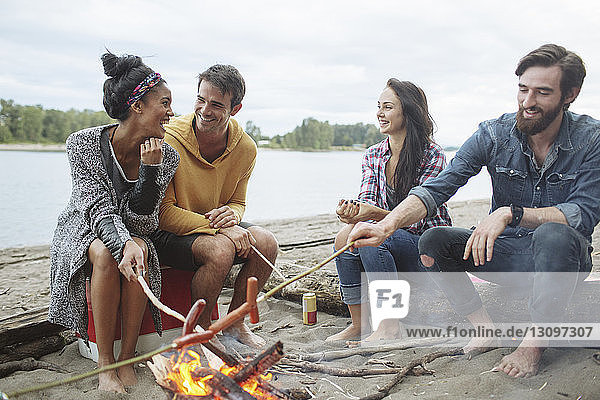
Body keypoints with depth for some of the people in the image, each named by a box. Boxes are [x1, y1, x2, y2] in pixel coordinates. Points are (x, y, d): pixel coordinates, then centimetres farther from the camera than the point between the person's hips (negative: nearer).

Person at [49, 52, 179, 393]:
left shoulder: (166, 156, -12)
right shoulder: (84, 143, -19)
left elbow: (142, 222, -15)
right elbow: (99, 208, -25)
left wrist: (150, 169, -29)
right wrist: (124, 242, -44)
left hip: (132, 232, 2)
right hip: (84, 230, -2)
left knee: (141, 250, -32)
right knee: (106, 254, -35)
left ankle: (127, 358, -20)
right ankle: (105, 362, -22)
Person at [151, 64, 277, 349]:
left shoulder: (245, 149, -5)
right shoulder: (168, 140, -21)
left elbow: (238, 202, 8)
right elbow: (162, 212, -21)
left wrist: (232, 214, -19)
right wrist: (220, 228, -29)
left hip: (216, 227, 5)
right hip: (166, 232, -5)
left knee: (266, 243, -18)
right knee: (220, 250, -33)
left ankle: (234, 322, 3)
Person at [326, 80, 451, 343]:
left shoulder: (432, 156, -14)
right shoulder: (373, 155, 5)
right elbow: (367, 200, -6)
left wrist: (374, 214, -36)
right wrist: (351, 213, -31)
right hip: (390, 237, 5)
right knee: (345, 237, -24)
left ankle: (390, 325, -21)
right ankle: (358, 323, -13)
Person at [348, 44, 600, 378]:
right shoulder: (494, 134, -9)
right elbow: (437, 188, -18)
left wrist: (510, 213, -36)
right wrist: (387, 225, -35)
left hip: (562, 257, -3)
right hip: (505, 253, 3)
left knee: (554, 235, -37)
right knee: (432, 241, -18)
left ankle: (535, 341, -18)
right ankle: (485, 326, -7)